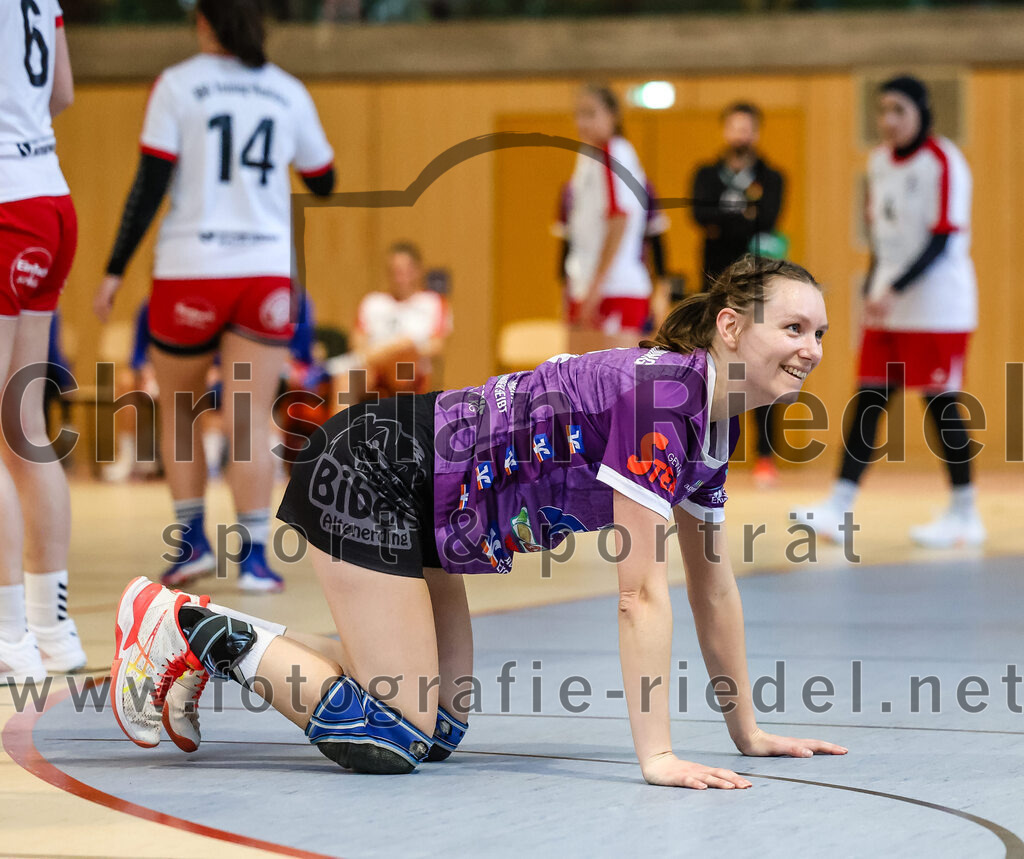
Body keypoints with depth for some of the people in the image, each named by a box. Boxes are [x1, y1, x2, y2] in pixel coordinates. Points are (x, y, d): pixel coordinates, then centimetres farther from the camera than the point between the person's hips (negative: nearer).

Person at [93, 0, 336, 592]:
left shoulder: (178, 85, -2)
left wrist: (115, 271, -3)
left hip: (190, 271, -2)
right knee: (251, 421, -1)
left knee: (178, 411, 16)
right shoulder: (288, 91, 7)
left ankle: (192, 539, 8)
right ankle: (255, 555, -10)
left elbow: (151, 184, -7)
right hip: (266, 271, 2)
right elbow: (324, 183, 19)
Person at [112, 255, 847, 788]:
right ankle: (198, 629, 0)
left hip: (424, 503, 10)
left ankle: (215, 639, 22)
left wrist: (748, 731, 13)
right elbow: (642, 594, -28)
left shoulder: (715, 421, 2)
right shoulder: (656, 393, -27)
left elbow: (712, 586, 12)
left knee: (440, 731, 13)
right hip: (367, 476, -10)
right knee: (391, 741, -13)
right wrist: (657, 757, -27)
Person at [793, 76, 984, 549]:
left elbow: (942, 240, -18)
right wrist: (872, 290, 12)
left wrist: (894, 291, -24)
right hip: (888, 305, 7)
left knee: (941, 402, -3)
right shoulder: (880, 161, 10)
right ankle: (839, 508, -2)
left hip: (939, 308, -7)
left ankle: (965, 513, 7)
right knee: (867, 399, 1)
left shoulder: (943, 163, -13)